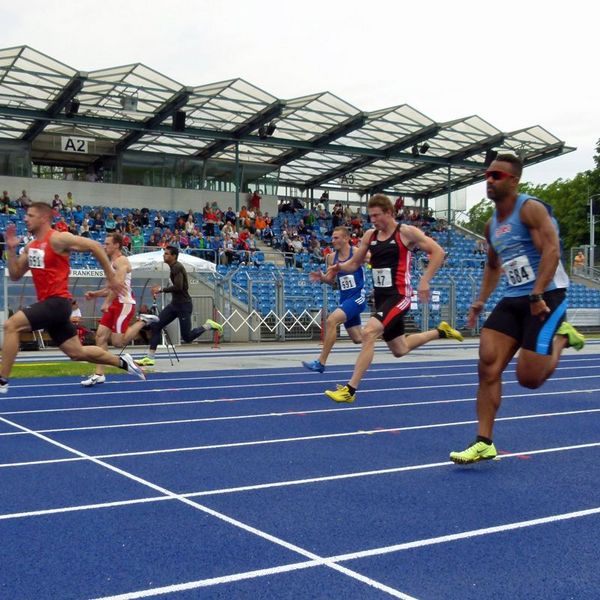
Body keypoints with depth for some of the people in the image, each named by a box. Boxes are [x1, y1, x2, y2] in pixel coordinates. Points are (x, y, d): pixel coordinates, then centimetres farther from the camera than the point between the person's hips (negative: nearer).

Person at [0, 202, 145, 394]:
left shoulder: (58, 238, -10)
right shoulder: (31, 247, 15)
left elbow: (95, 246, -10)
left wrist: (111, 278, -8)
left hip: (57, 302, -9)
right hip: (47, 304, 9)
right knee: (77, 352, 12)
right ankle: (122, 361, 28)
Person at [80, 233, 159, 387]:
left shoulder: (121, 261, -10)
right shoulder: (112, 262, 20)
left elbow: (118, 285, -23)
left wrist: (107, 302, -26)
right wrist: (95, 294, 11)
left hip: (124, 304, -9)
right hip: (114, 305, 10)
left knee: (118, 342, -11)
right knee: (101, 335, 0)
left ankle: (143, 321, 5)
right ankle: (99, 374, 2)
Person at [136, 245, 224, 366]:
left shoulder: (177, 268, -17)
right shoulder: (173, 267, 12)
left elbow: (178, 287, -27)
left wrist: (161, 289, -16)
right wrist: (161, 289, 11)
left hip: (184, 305, -9)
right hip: (175, 304, 9)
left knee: (187, 337, -4)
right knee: (155, 326, 0)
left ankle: (208, 325, 15)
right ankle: (150, 358, 2)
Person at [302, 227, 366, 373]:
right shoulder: (332, 257, 5)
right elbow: (331, 280, 14)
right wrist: (321, 278, -6)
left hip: (357, 297, -7)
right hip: (344, 298, 7)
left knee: (331, 321, -24)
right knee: (357, 339, 12)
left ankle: (321, 362, -20)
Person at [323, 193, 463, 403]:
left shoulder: (406, 232, -9)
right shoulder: (370, 235, 8)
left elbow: (438, 252, -10)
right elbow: (354, 263, 16)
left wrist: (424, 280, -17)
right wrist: (340, 266, -7)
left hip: (398, 296, -8)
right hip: (381, 297, 8)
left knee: (368, 332, -26)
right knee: (400, 349, 18)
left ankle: (350, 389, -22)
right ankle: (440, 332, 43)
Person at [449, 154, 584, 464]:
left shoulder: (530, 208, -10)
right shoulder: (491, 224, 14)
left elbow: (551, 250, -21)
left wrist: (537, 295, -29)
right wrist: (481, 302, 17)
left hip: (546, 296, -7)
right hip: (512, 299, 7)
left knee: (529, 378, -11)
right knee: (488, 366, -5)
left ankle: (562, 337, 18)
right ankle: (484, 443, 0)